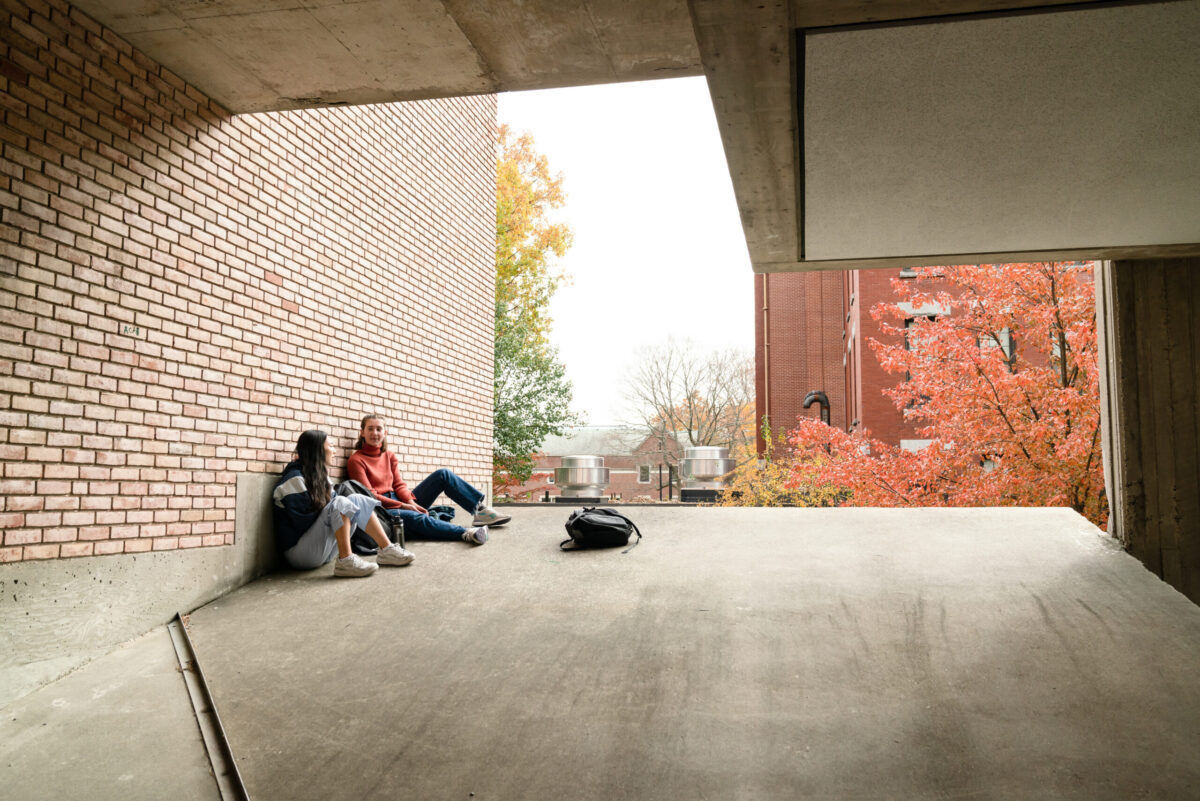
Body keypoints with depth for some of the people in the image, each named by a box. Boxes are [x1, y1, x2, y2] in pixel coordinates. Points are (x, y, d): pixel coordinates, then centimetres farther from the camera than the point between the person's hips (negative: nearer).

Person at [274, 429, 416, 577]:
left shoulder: (319, 476, 14)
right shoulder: (295, 479, -15)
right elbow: (302, 521, -19)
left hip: (321, 547, 9)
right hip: (298, 552, -9)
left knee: (356, 500, -1)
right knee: (340, 503, -24)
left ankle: (387, 550, -6)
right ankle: (346, 561, -29)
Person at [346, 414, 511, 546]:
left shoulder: (390, 456, 17)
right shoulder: (356, 460, -3)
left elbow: (399, 485, 9)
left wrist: (411, 502, -13)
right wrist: (402, 506, -18)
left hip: (401, 502, 7)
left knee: (443, 475, -5)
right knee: (417, 519, -41)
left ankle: (479, 511, -12)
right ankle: (466, 533, -54)